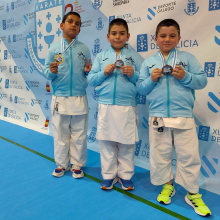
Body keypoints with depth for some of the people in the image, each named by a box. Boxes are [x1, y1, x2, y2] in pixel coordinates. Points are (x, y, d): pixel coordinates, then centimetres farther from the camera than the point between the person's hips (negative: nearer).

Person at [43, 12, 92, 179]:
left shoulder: (84, 49, 5)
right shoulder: (54, 49, 4)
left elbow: (90, 74, 8)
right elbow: (46, 73, 4)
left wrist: (88, 71, -13)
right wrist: (51, 71, -17)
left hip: (79, 99, 0)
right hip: (60, 98, 0)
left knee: (79, 134, 8)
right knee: (60, 134, 10)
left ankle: (77, 165, 24)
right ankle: (61, 164, 27)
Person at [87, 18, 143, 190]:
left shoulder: (135, 56, 6)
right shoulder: (101, 57, 11)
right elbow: (90, 79, 6)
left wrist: (133, 74, -15)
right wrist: (104, 73, -10)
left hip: (127, 107, -1)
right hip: (106, 106, 2)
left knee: (127, 144, 7)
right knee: (106, 142, 8)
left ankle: (125, 176, 25)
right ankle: (108, 176, 24)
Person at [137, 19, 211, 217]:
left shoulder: (188, 58, 4)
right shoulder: (148, 62, 8)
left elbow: (202, 80, -1)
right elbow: (140, 88, 5)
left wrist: (185, 76, -17)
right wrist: (151, 79, -12)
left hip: (184, 117, -1)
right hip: (157, 117, 2)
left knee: (189, 155, 5)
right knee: (160, 154, 11)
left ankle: (193, 193, 22)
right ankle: (167, 185, 32)